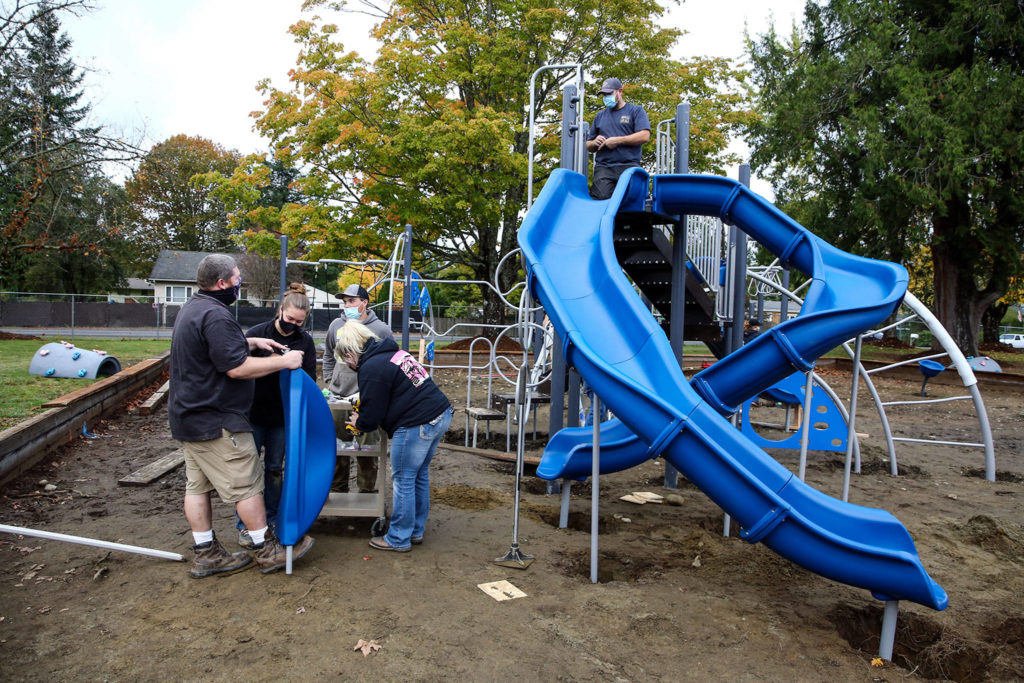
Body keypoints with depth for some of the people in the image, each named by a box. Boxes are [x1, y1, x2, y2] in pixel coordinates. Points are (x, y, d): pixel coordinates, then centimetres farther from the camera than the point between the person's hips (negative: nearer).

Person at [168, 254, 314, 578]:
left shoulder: (192, 308, 13)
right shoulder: (215, 315, -22)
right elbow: (237, 368, -25)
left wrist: (251, 341, 16)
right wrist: (283, 361, -16)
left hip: (189, 415, 11)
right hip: (216, 422, -11)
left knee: (198, 485, 13)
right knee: (246, 486, -1)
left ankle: (206, 554, 23)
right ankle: (267, 551, 9)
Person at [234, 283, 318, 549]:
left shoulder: (305, 341, -2)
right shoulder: (257, 333, -10)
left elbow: (310, 379, 2)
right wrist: (274, 362, -23)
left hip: (283, 417, 2)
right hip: (254, 414, -2)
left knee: (275, 469, 13)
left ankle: (270, 521, 26)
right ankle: (245, 525, 17)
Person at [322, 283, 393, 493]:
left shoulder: (380, 329, -3)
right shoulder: (337, 325, 8)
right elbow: (328, 355, 23)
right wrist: (329, 381, 14)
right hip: (338, 397, 4)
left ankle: (367, 491, 17)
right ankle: (337, 489, 27)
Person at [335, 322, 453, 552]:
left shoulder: (371, 369, -12)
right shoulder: (393, 353, 16)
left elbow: (371, 415, -8)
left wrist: (358, 423, 14)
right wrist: (363, 415, 29)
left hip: (417, 426, -10)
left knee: (403, 481, 5)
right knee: (419, 476, 19)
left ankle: (399, 539, 18)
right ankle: (416, 531, 32)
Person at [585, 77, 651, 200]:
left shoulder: (636, 110, 14)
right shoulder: (600, 116, 26)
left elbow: (645, 136, -3)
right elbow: (588, 147, 27)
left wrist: (617, 141, -5)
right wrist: (594, 143, 2)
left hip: (629, 165, -3)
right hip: (603, 167, 3)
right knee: (600, 197, -21)